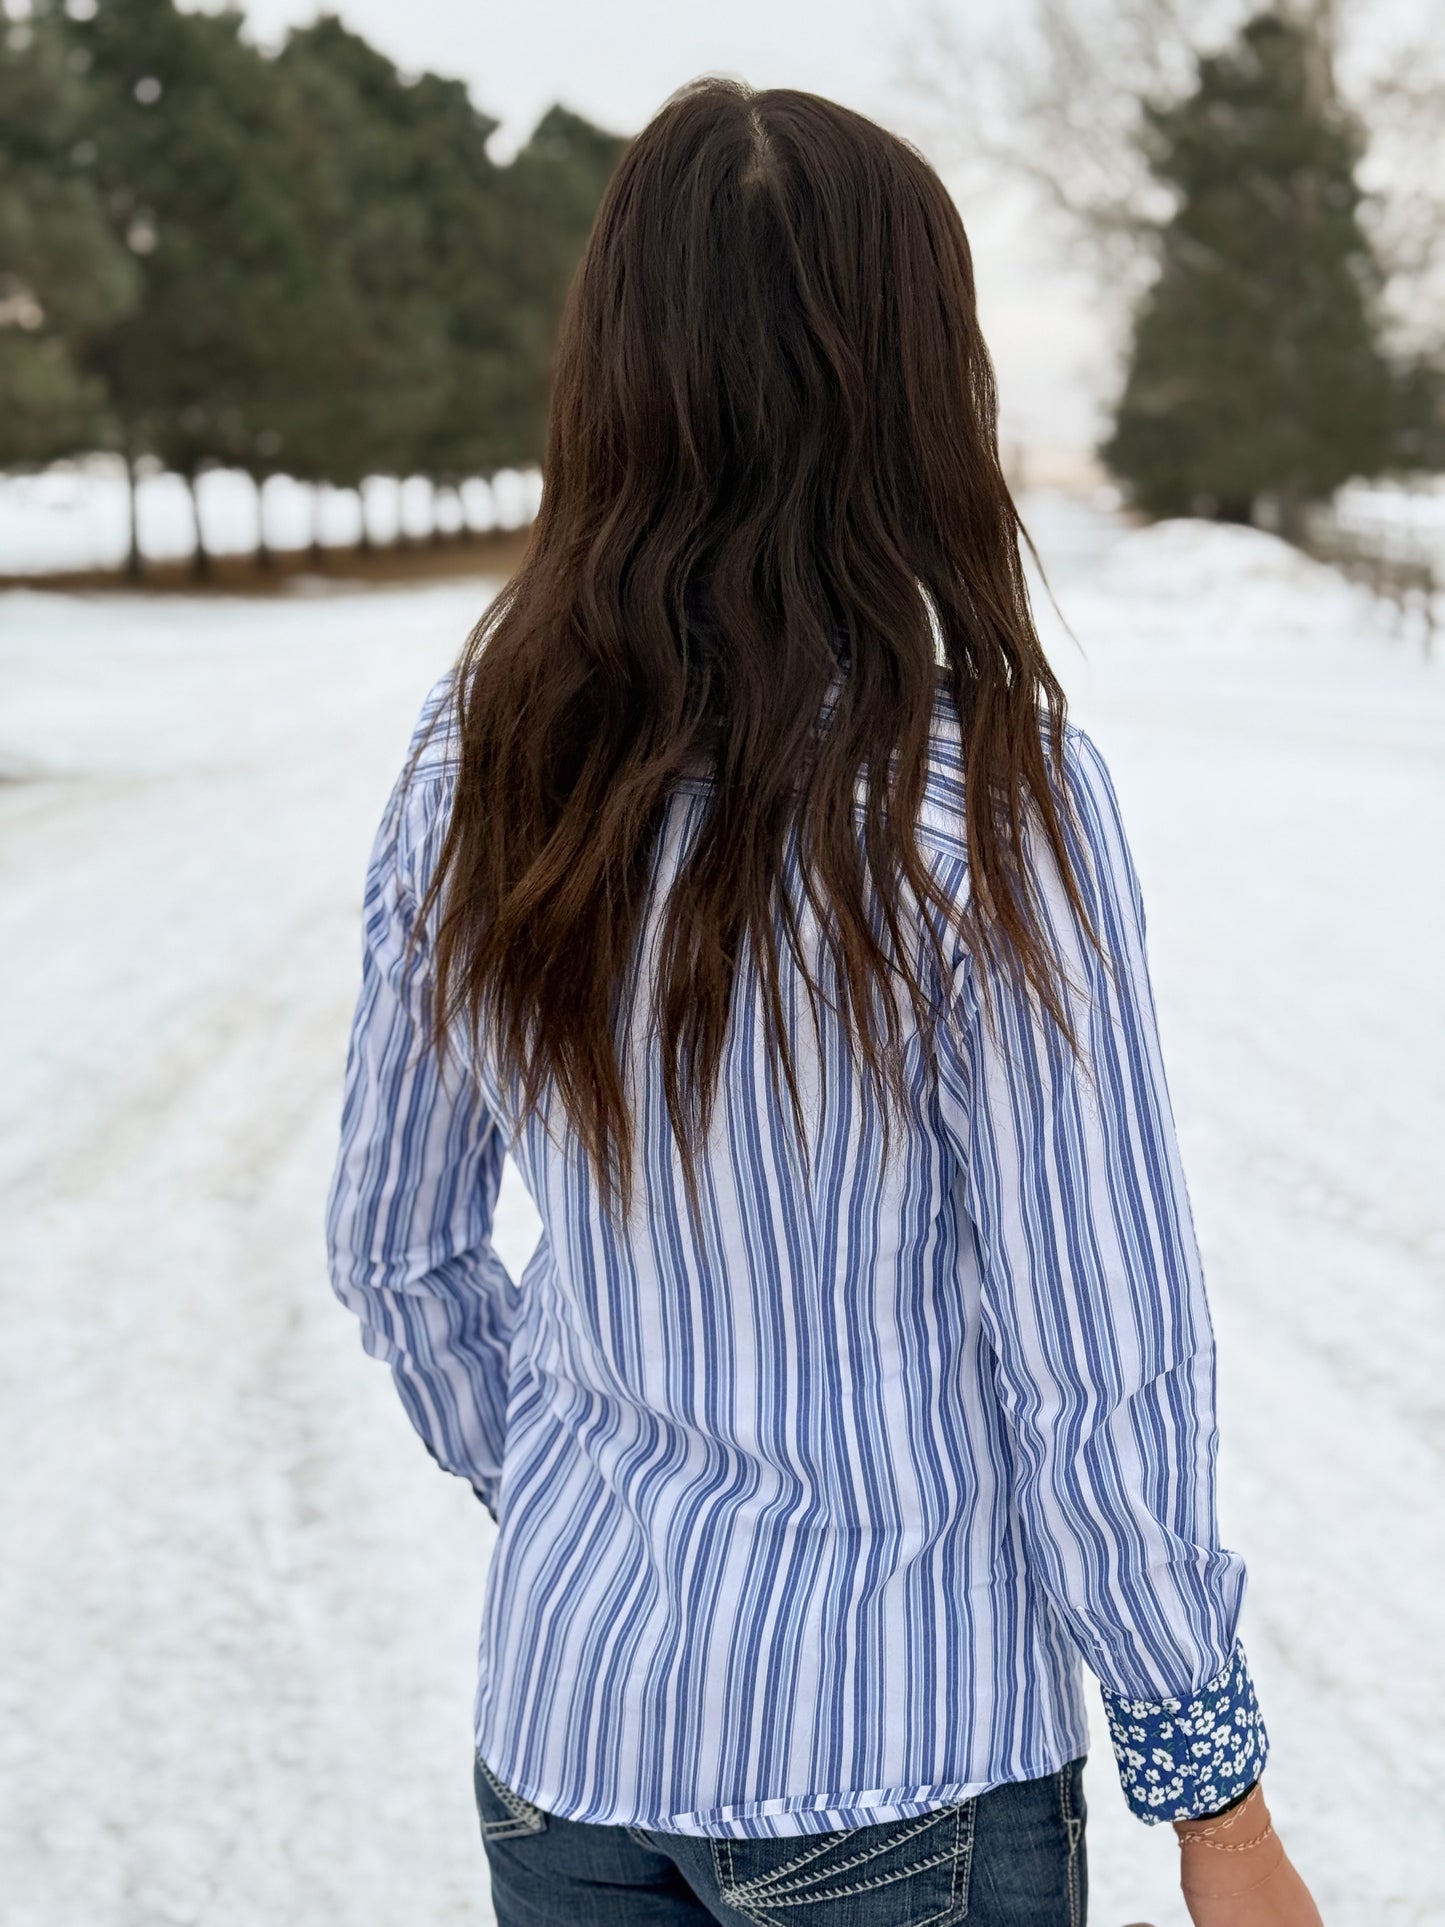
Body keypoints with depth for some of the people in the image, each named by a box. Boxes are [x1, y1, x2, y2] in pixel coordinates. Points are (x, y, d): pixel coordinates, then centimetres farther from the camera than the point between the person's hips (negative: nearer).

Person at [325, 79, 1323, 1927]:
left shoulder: (472, 768, -6)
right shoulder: (985, 793, -19)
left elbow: (393, 1255, 5)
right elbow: (1099, 1372, -15)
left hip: (561, 1721, 4)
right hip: (894, 1771, -4)